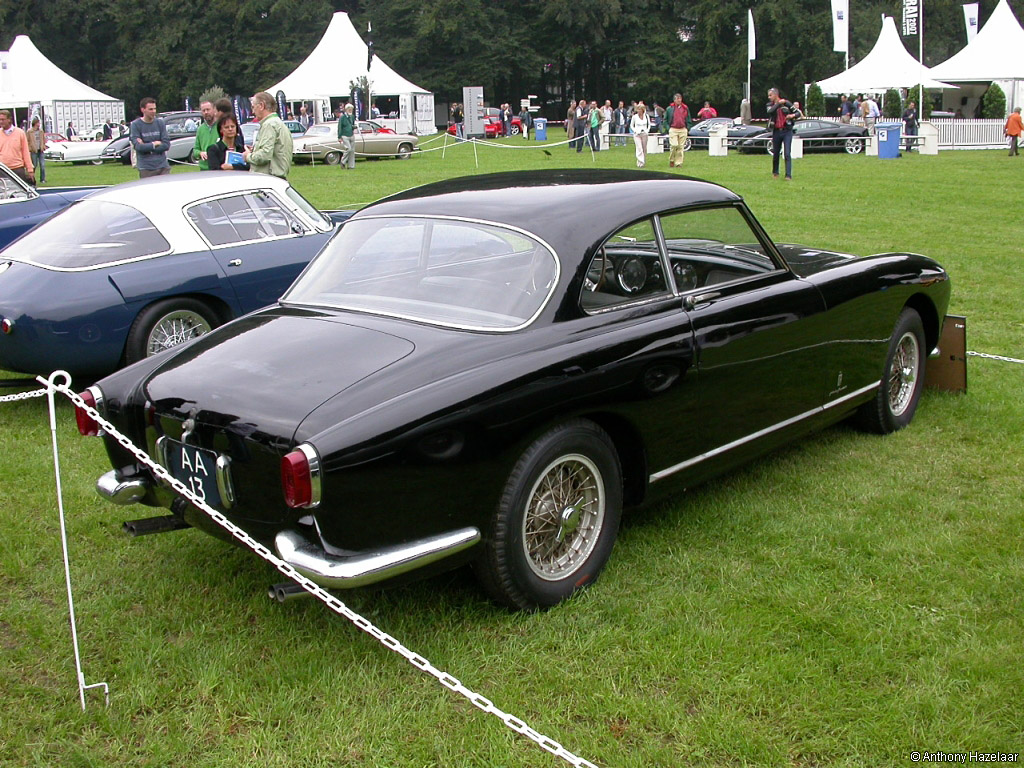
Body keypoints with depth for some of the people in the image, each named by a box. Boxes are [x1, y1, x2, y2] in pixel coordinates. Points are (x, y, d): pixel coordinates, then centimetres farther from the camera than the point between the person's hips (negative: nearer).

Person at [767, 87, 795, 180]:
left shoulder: (786, 103, 1)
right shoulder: (770, 105, 6)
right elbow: (770, 111, -17)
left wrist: (792, 115, -16)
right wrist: (778, 103, -21)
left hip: (787, 131, -3)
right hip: (776, 131, 3)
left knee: (787, 154, -10)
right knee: (775, 154, 10)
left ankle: (788, 175, -12)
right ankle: (775, 172, 29)